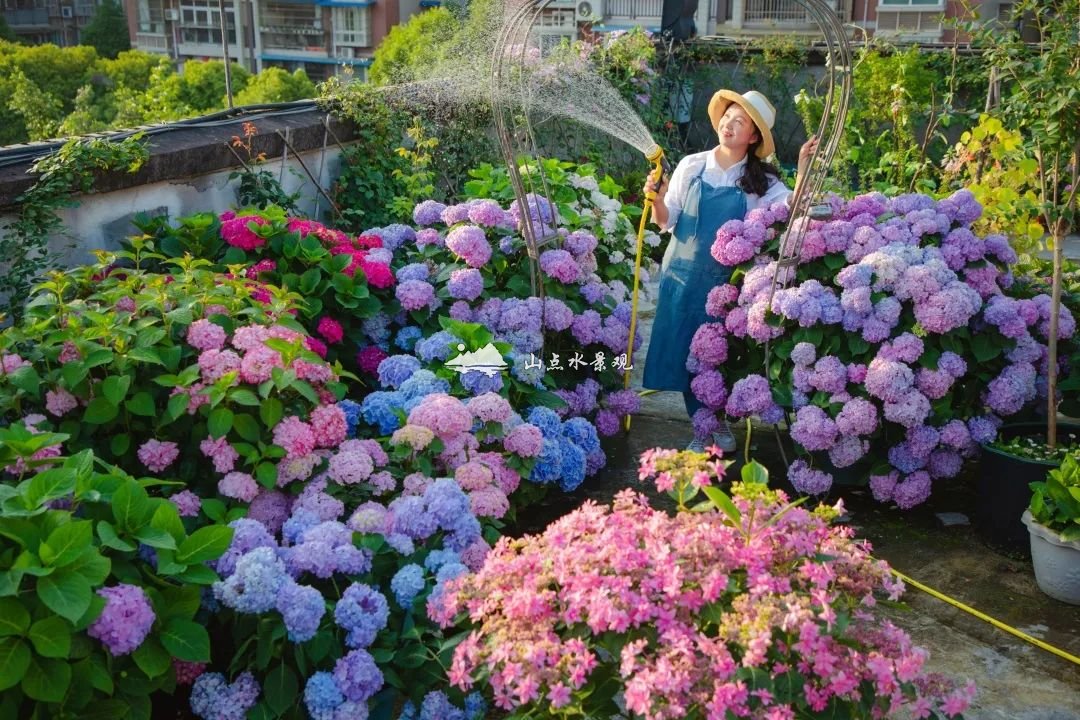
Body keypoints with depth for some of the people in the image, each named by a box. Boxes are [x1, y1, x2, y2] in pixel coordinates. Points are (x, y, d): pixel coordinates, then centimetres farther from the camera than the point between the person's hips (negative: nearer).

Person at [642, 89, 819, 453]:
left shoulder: (761, 181, -3)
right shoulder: (691, 166, -2)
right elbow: (667, 221, 3)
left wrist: (803, 168, -24)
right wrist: (657, 200, -16)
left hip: (726, 281, -1)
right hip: (683, 276, 1)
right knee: (685, 353, 5)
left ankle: (721, 421, 33)